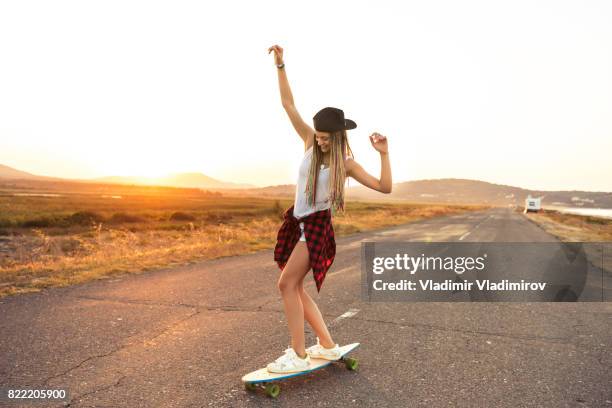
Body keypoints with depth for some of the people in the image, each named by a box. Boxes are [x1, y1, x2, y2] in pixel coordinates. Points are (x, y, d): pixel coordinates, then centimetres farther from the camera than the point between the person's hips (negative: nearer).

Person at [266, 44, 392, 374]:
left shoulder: (346, 163, -7)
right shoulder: (310, 142, 4)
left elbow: (384, 187, -9)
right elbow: (288, 104, 2)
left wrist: (384, 153, -18)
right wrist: (280, 65, -3)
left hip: (317, 225, -6)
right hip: (297, 222, 6)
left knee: (287, 284, -15)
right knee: (295, 288, 8)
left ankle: (298, 355, -4)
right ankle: (327, 345, 21)